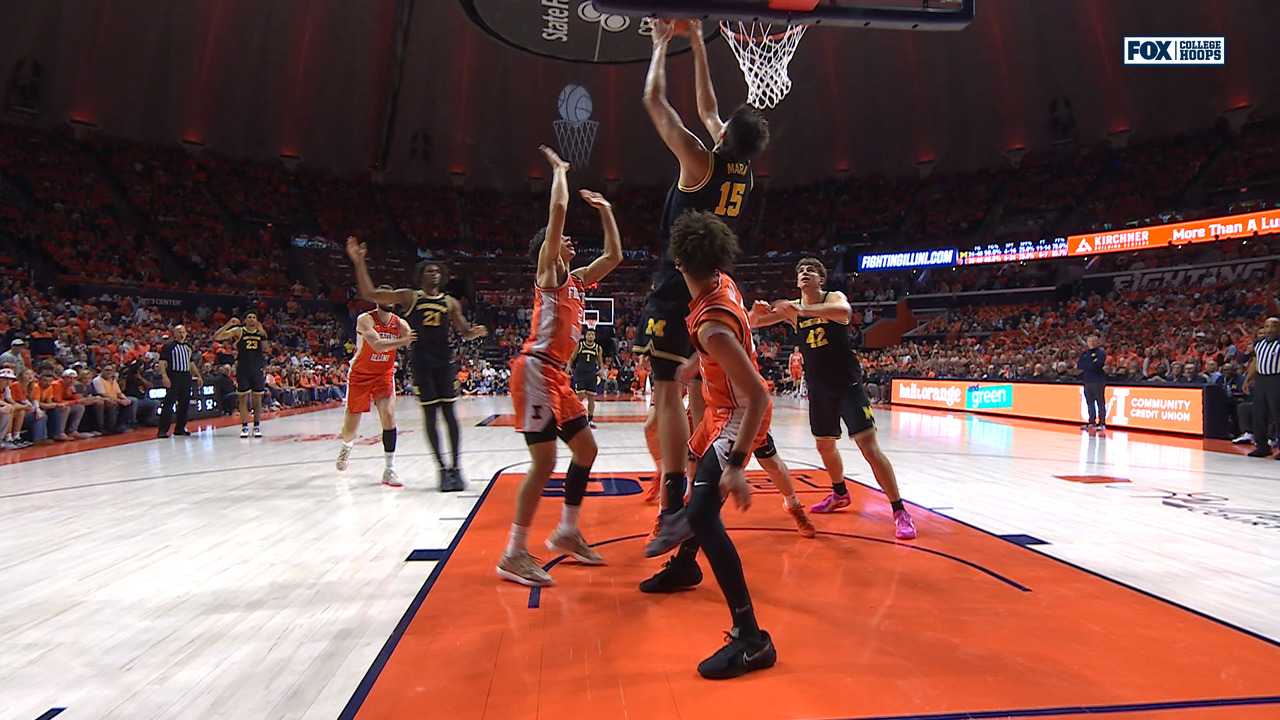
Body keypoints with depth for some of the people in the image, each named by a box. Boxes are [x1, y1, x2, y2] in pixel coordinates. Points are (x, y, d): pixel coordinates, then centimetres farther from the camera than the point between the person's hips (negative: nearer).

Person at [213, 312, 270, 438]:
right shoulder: (238, 331, 0)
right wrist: (228, 324, -18)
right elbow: (216, 338, -8)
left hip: (258, 369, 2)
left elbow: (265, 350, -4)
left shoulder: (261, 332, 7)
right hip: (243, 370, -2)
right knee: (243, 398, 1)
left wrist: (262, 334, -14)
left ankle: (257, 426, 11)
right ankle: (244, 427, 8)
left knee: (257, 398, 4)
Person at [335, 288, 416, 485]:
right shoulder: (365, 319, -19)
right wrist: (402, 341, -47)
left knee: (388, 415, -19)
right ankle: (346, 446, 48)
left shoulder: (400, 324, -6)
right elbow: (377, 345, -35)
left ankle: (389, 469, -13)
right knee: (351, 425, 10)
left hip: (384, 375, 2)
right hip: (359, 375, -2)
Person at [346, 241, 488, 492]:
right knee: (429, 415, 0)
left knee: (449, 413, 0)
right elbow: (370, 294, -1)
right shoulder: (409, 297, 5)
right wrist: (359, 263, -10)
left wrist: (475, 332, -11)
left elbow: (465, 332, 13)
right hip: (421, 362, -1)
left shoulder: (450, 303, 11)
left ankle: (455, 467, 8)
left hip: (444, 361, 2)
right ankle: (442, 468, 9)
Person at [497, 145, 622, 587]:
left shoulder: (577, 280, 20)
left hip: (556, 376, 9)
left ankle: (567, 533, 24)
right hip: (536, 371, -9)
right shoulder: (548, 272, -1)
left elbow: (614, 257, 27)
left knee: (586, 448, 12)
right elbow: (558, 209, -10)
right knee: (544, 463, -12)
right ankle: (514, 555, -2)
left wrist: (605, 211, 27)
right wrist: (559, 169, 4)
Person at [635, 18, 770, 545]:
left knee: (667, 390, -8)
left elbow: (654, 101, 0)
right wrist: (697, 44, 30)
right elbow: (708, 109, 23)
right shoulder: (745, 174, 9)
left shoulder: (700, 162, -9)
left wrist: (662, 45, 15)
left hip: (678, 288, -7)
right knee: (700, 393, 15)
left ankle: (675, 503, -13)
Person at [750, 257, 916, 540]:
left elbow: (844, 311, -35)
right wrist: (755, 311, -26)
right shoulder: (792, 307, 3)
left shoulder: (834, 297, -10)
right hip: (818, 389, 5)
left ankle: (900, 512, -4)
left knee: (869, 446, -12)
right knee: (824, 445, 18)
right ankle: (840, 494, 42)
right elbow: (753, 323, -2)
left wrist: (801, 310, -46)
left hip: (848, 384, -5)